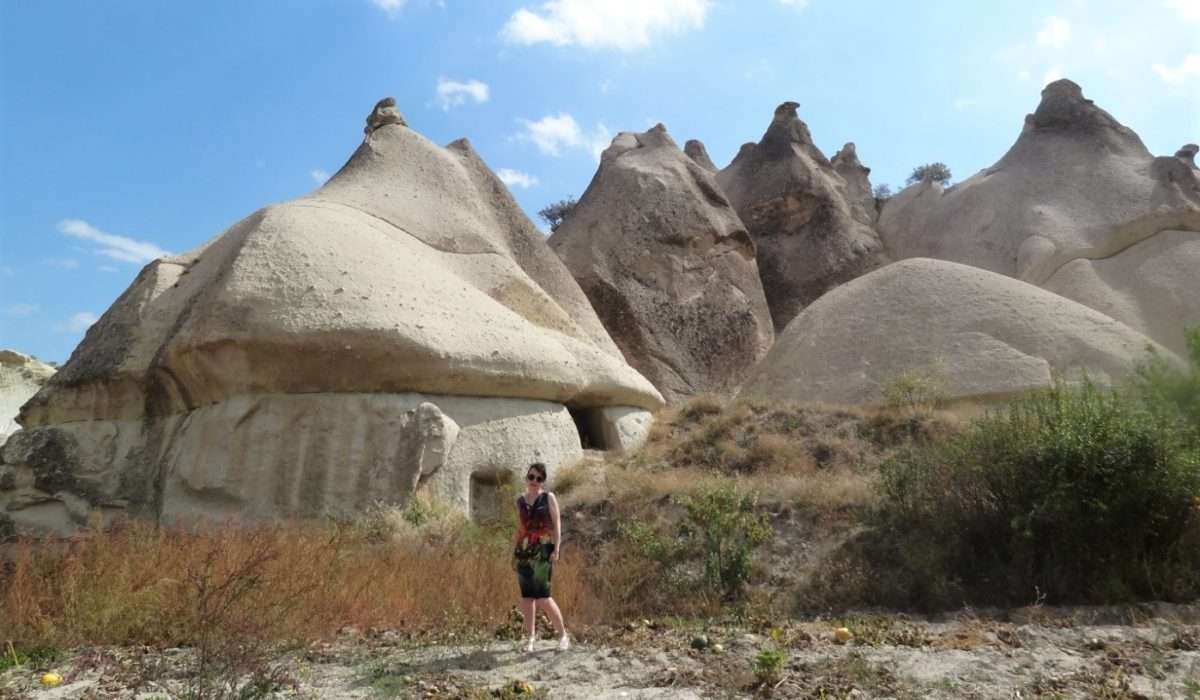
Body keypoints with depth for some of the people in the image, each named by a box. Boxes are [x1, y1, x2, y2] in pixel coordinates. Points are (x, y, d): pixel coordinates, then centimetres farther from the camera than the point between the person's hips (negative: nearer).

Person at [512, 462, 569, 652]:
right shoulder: (520, 500, 12)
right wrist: (513, 553, 14)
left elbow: (557, 524, -3)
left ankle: (563, 634, 8)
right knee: (526, 596, 6)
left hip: (543, 550, -4)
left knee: (543, 597, -8)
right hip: (523, 551, 4)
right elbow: (519, 529, 17)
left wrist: (556, 549, -12)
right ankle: (530, 637, 18)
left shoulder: (548, 497, 2)